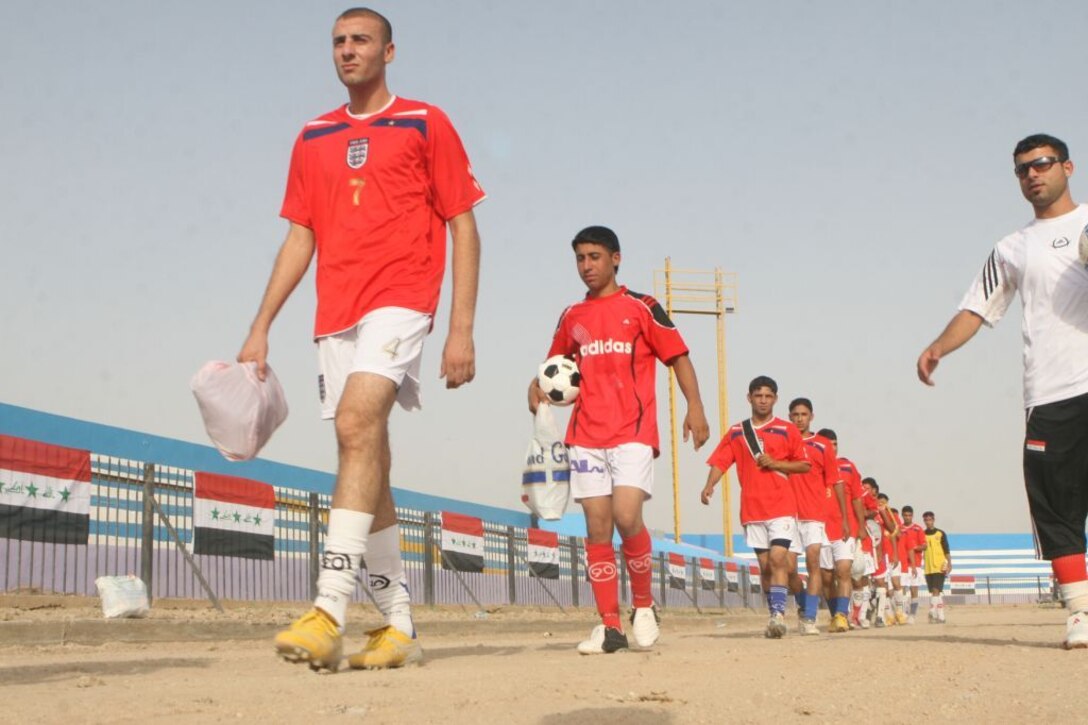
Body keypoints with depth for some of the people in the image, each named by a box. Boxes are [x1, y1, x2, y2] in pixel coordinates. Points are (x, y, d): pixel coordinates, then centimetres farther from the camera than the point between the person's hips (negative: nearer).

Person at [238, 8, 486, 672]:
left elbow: (463, 226, 2)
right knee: (366, 463, 5)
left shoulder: (426, 124, 5)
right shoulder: (314, 138, 18)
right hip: (336, 314, 6)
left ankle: (331, 611, -30)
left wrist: (462, 330, -6)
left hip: (400, 301, -5)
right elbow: (300, 238, 18)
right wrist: (260, 329, 10)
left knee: (357, 424, -26)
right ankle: (400, 627, 13)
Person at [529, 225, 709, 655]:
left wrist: (694, 407, -10)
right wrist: (538, 386, 5)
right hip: (587, 434, 4)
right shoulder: (572, 317, 15)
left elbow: (678, 356, 2)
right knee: (597, 527, -1)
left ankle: (644, 606, 5)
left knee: (626, 517, -18)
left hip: (633, 431, -4)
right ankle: (609, 626, 4)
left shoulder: (641, 308, 3)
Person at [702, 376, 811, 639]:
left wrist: (776, 463, -9)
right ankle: (776, 617, 15)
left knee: (778, 558, -17)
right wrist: (709, 486, -15)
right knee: (765, 565, 7)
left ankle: (778, 614, -22)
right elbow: (720, 461, 3)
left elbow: (805, 465, 7)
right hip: (752, 509, 3)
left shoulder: (787, 430, 6)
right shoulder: (736, 432, 11)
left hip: (782, 506, -3)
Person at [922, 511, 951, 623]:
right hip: (928, 568, 4)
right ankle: (940, 616, 13)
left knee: (936, 590, -13)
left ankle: (933, 613, -16)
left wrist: (949, 564, -6)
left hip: (939, 567, -4)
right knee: (933, 592, 7)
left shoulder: (940, 533, 2)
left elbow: (947, 550, 2)